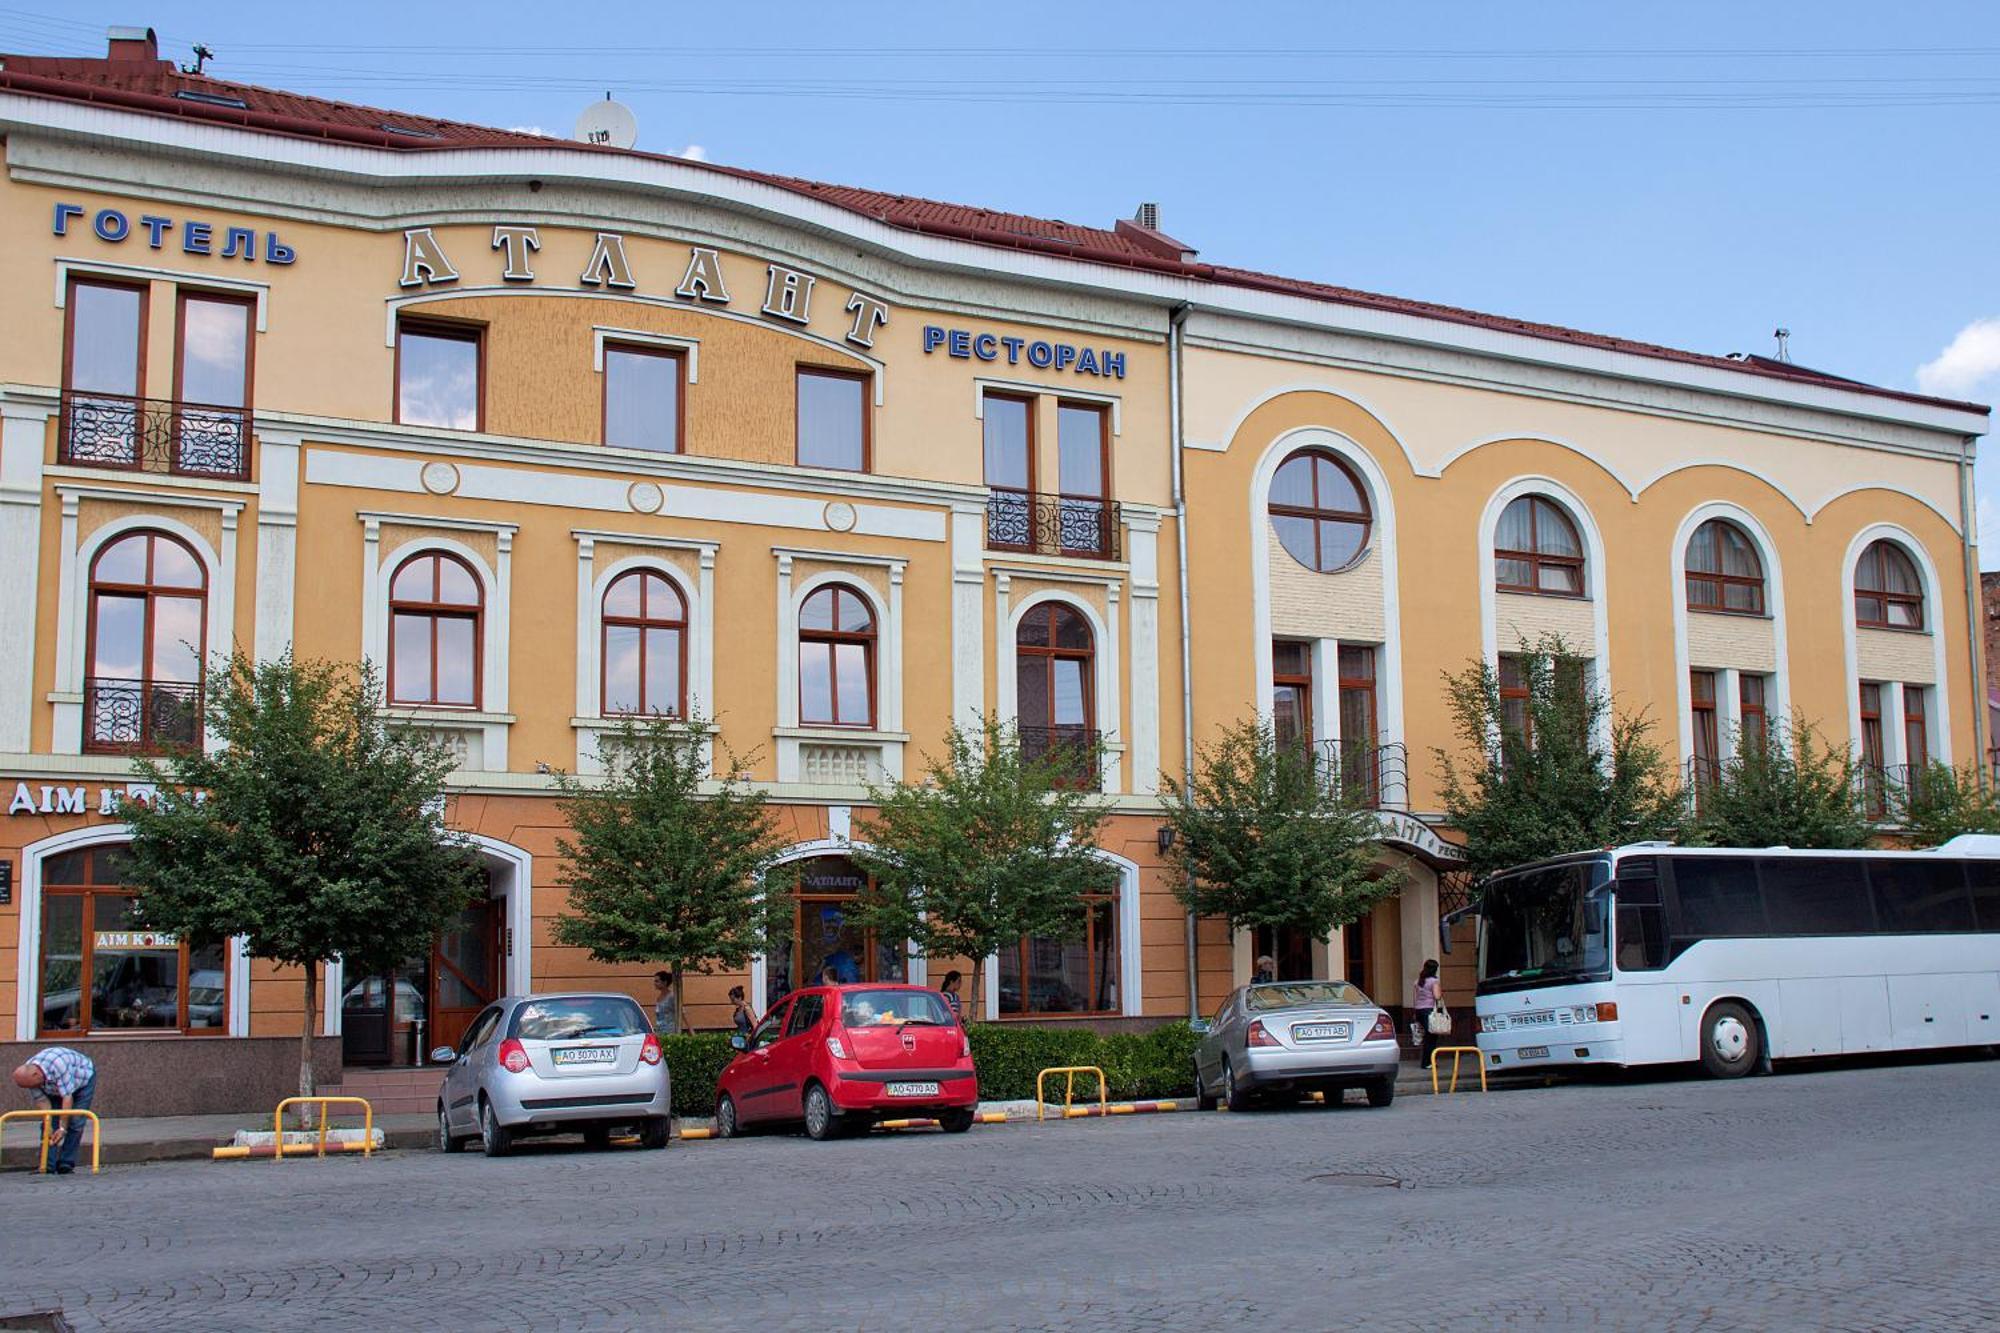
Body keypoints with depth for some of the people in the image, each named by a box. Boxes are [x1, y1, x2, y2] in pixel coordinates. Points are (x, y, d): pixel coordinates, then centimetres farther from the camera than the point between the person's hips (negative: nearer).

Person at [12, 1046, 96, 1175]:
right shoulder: (27, 1075, -23)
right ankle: (47, 1164, -8)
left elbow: (67, 1098, -39)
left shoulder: (58, 1065, -43)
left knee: (75, 1123, -15)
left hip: (84, 1077, -5)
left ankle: (66, 1164, -12)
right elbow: (42, 1100, -17)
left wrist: (63, 1128, -37)